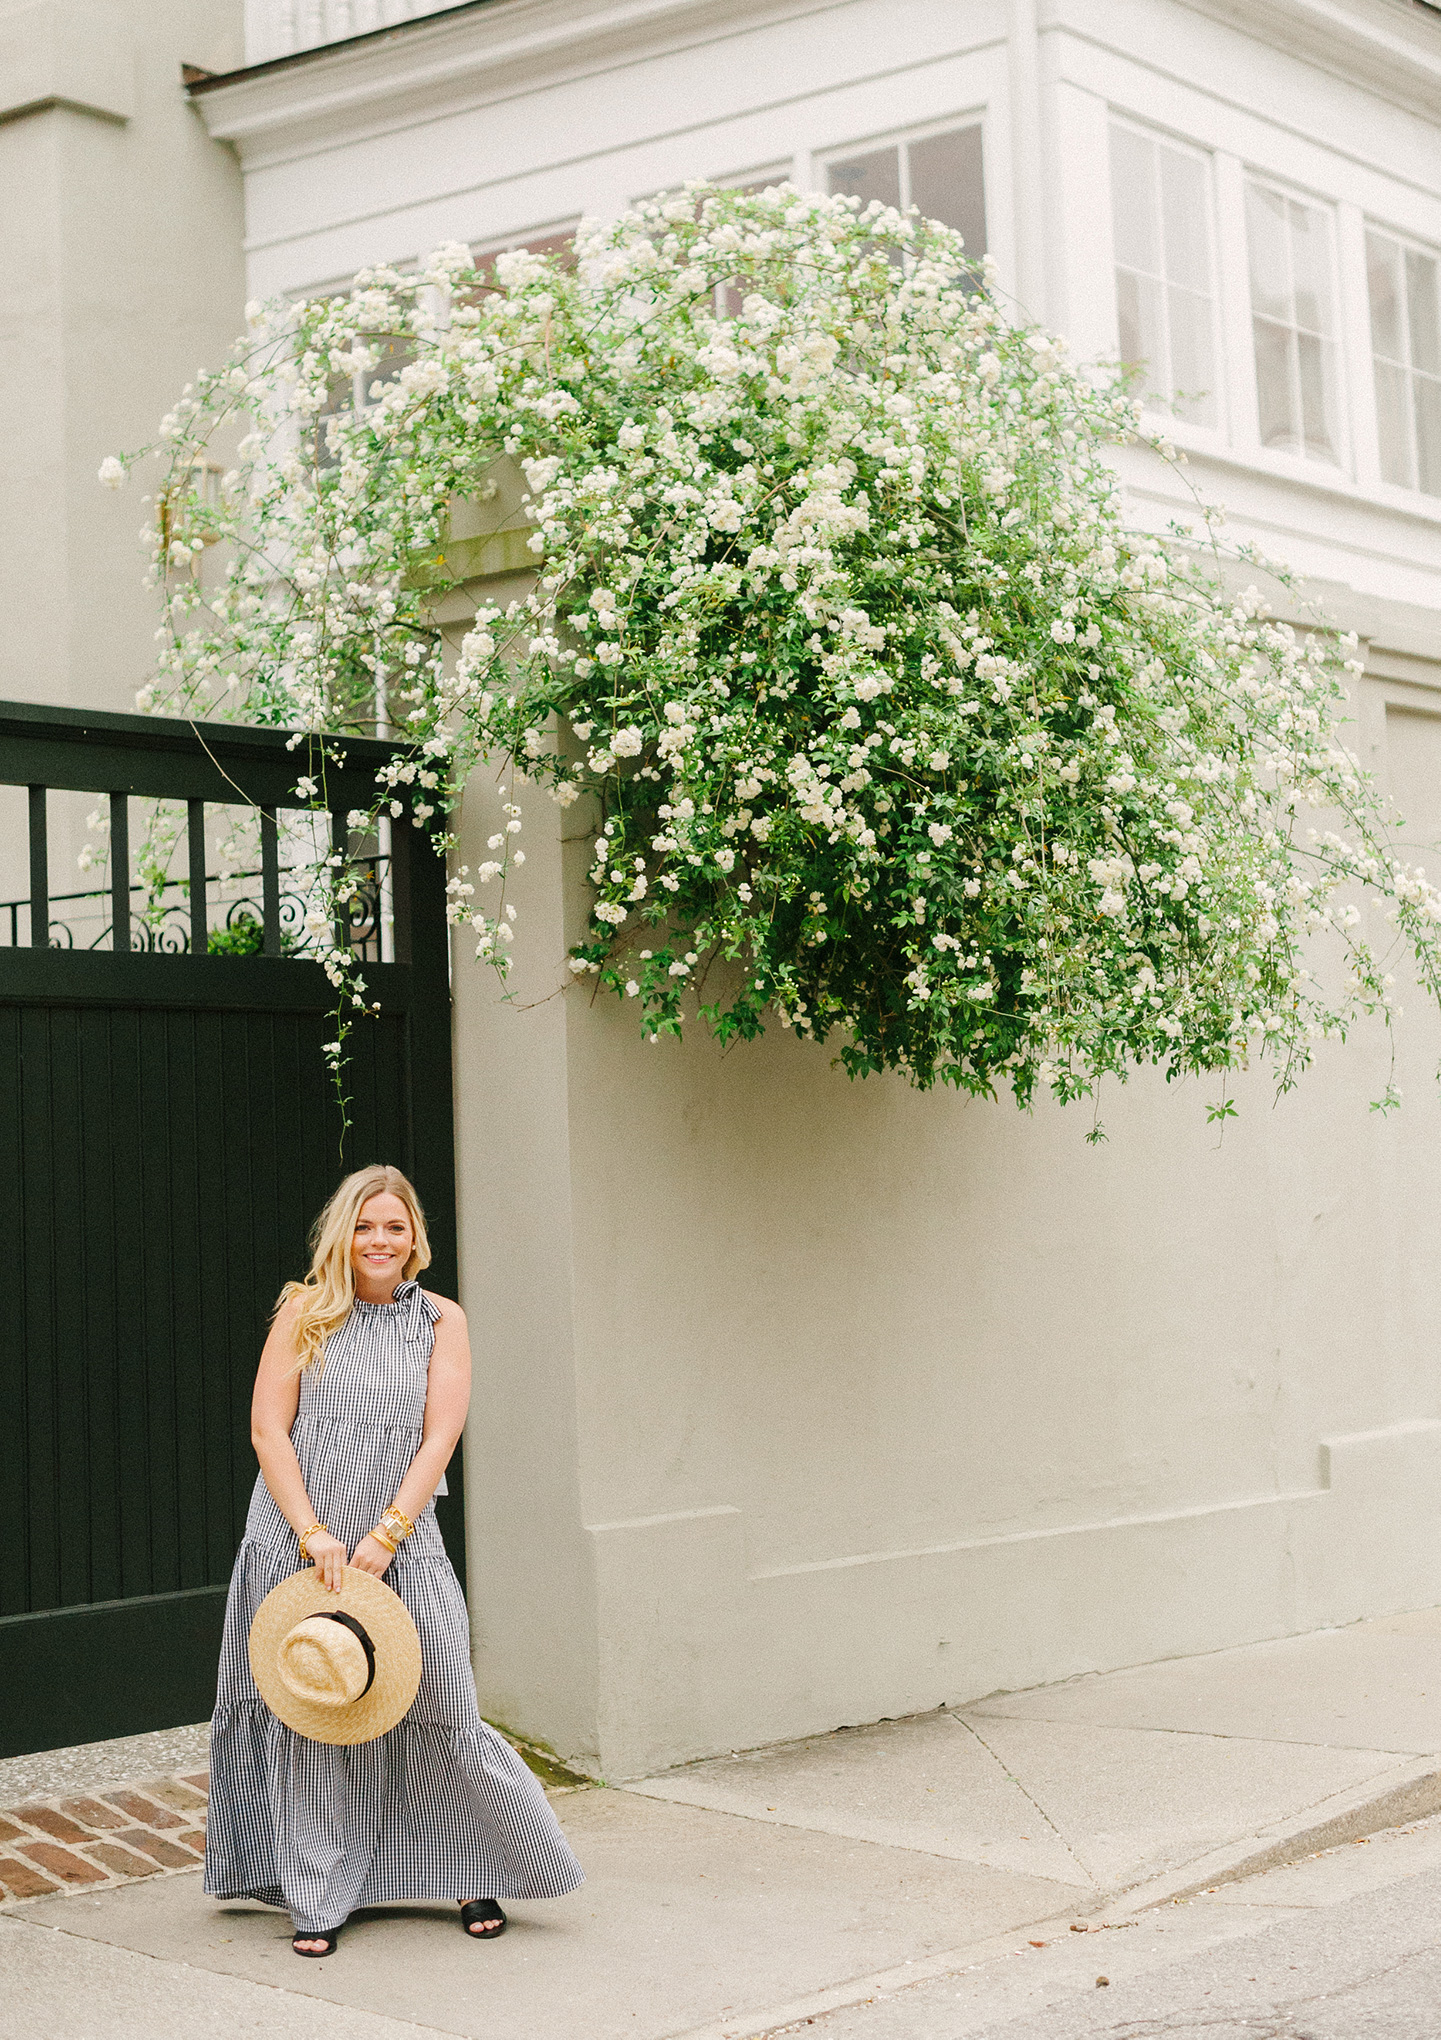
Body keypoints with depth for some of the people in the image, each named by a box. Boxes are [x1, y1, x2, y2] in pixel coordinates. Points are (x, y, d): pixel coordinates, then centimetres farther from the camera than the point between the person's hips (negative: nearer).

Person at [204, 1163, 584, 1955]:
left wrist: (383, 1537, -12)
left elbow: (438, 1438, -3)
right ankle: (318, 1900, 16)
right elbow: (268, 1429, -2)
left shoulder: (440, 1319, 4)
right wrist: (313, 1533, -12)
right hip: (298, 1544, 0)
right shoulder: (305, 1312, 2)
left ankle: (480, 1872, 20)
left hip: (400, 1545, 0)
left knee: (444, 1713, -1)